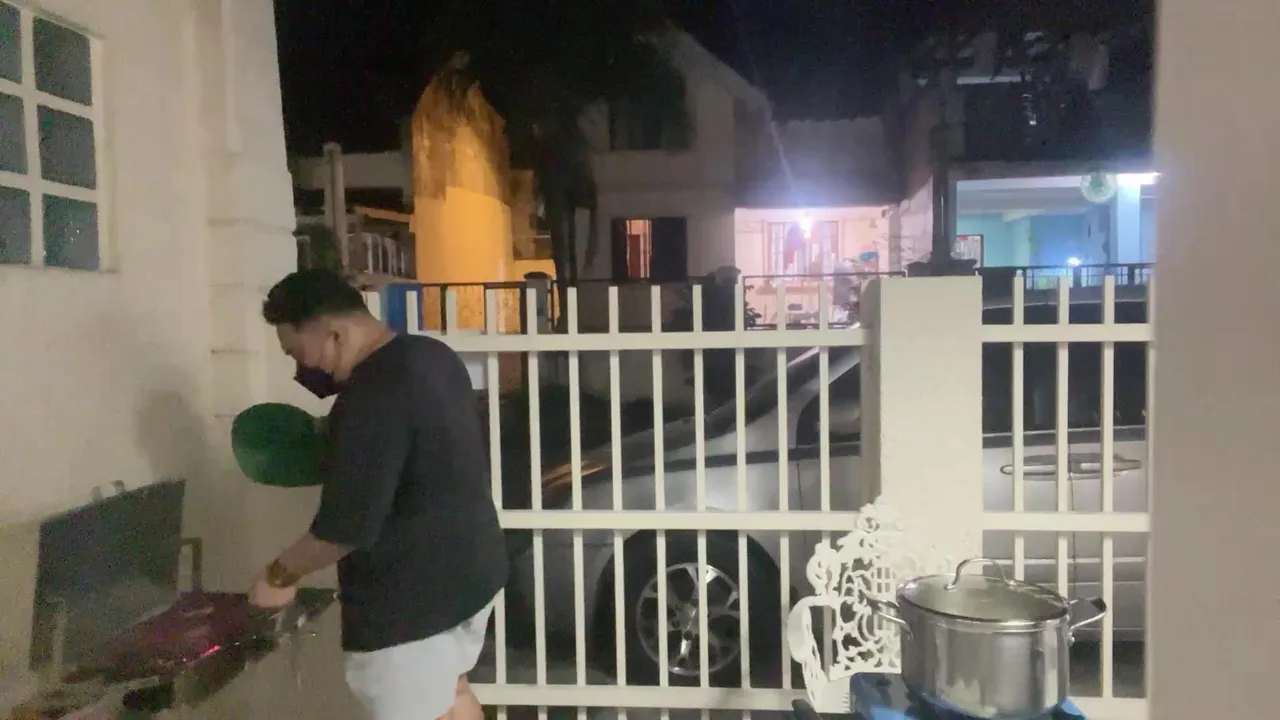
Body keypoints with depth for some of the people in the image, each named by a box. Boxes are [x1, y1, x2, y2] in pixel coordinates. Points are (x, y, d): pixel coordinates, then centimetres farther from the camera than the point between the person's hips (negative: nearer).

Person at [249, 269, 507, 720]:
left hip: (410, 595, -9)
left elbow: (346, 527, -25)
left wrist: (280, 575, -9)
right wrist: (333, 438, 15)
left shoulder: (370, 399, -26)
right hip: (471, 567, 9)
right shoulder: (432, 355, 3)